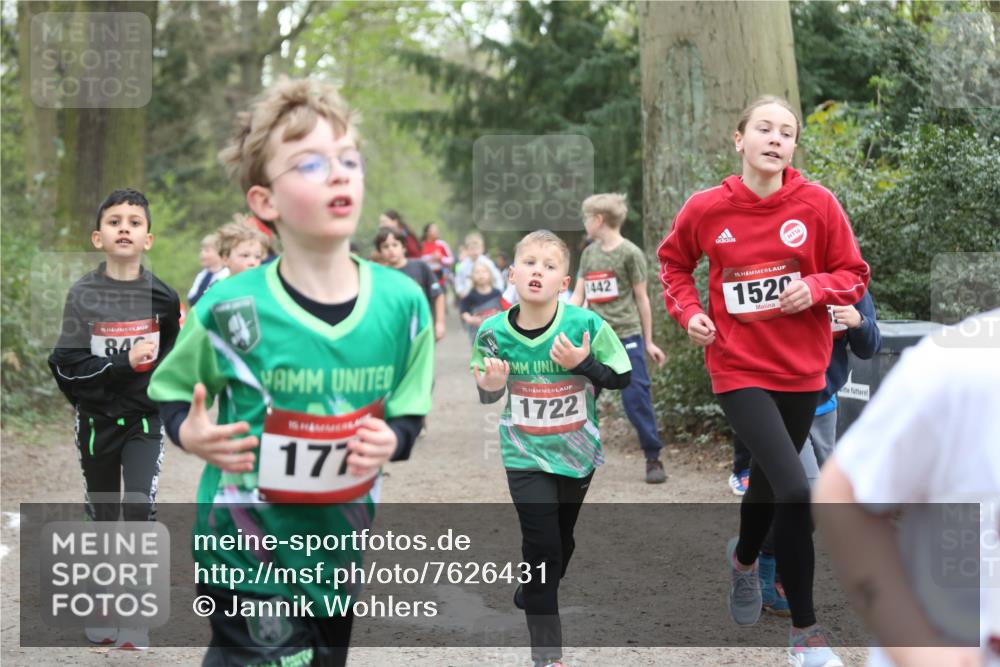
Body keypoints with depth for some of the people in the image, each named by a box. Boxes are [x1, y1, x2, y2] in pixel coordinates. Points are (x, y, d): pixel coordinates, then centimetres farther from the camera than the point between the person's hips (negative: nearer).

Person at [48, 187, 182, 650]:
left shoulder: (163, 296, -5)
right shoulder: (82, 295, -8)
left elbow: (178, 354, 11)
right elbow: (66, 364, -14)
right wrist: (123, 364, -22)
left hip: (144, 420, -1)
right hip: (96, 420, 1)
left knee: (140, 508, -15)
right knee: (102, 515, 13)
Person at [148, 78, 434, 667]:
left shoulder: (402, 303, -7)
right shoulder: (230, 308, -14)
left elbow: (408, 413, 6)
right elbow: (172, 392, 3)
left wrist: (391, 441, -15)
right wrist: (189, 432, -18)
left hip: (342, 546, 4)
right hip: (248, 546, -4)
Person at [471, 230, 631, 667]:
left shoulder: (587, 325, -19)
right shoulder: (493, 332, -14)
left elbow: (622, 378, -9)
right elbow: (487, 395, 0)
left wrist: (584, 363, -26)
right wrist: (491, 385, -22)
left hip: (578, 451, 1)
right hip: (527, 455, -1)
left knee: (562, 541, 19)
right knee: (542, 545, -10)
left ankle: (533, 592, 50)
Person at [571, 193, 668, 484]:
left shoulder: (629, 253, -4)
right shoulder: (588, 254, 12)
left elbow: (641, 299, 0)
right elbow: (578, 297, 14)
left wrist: (649, 342, 2)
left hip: (626, 338, -5)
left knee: (636, 398, -6)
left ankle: (653, 459, 3)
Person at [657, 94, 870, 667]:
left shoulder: (817, 203, -8)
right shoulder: (707, 208, -8)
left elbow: (854, 275, 0)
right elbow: (674, 261, 11)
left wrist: (816, 287, -19)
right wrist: (688, 311, -4)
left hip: (802, 368, 3)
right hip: (739, 367, -3)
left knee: (769, 480, 21)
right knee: (794, 490, -18)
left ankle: (745, 559, 56)